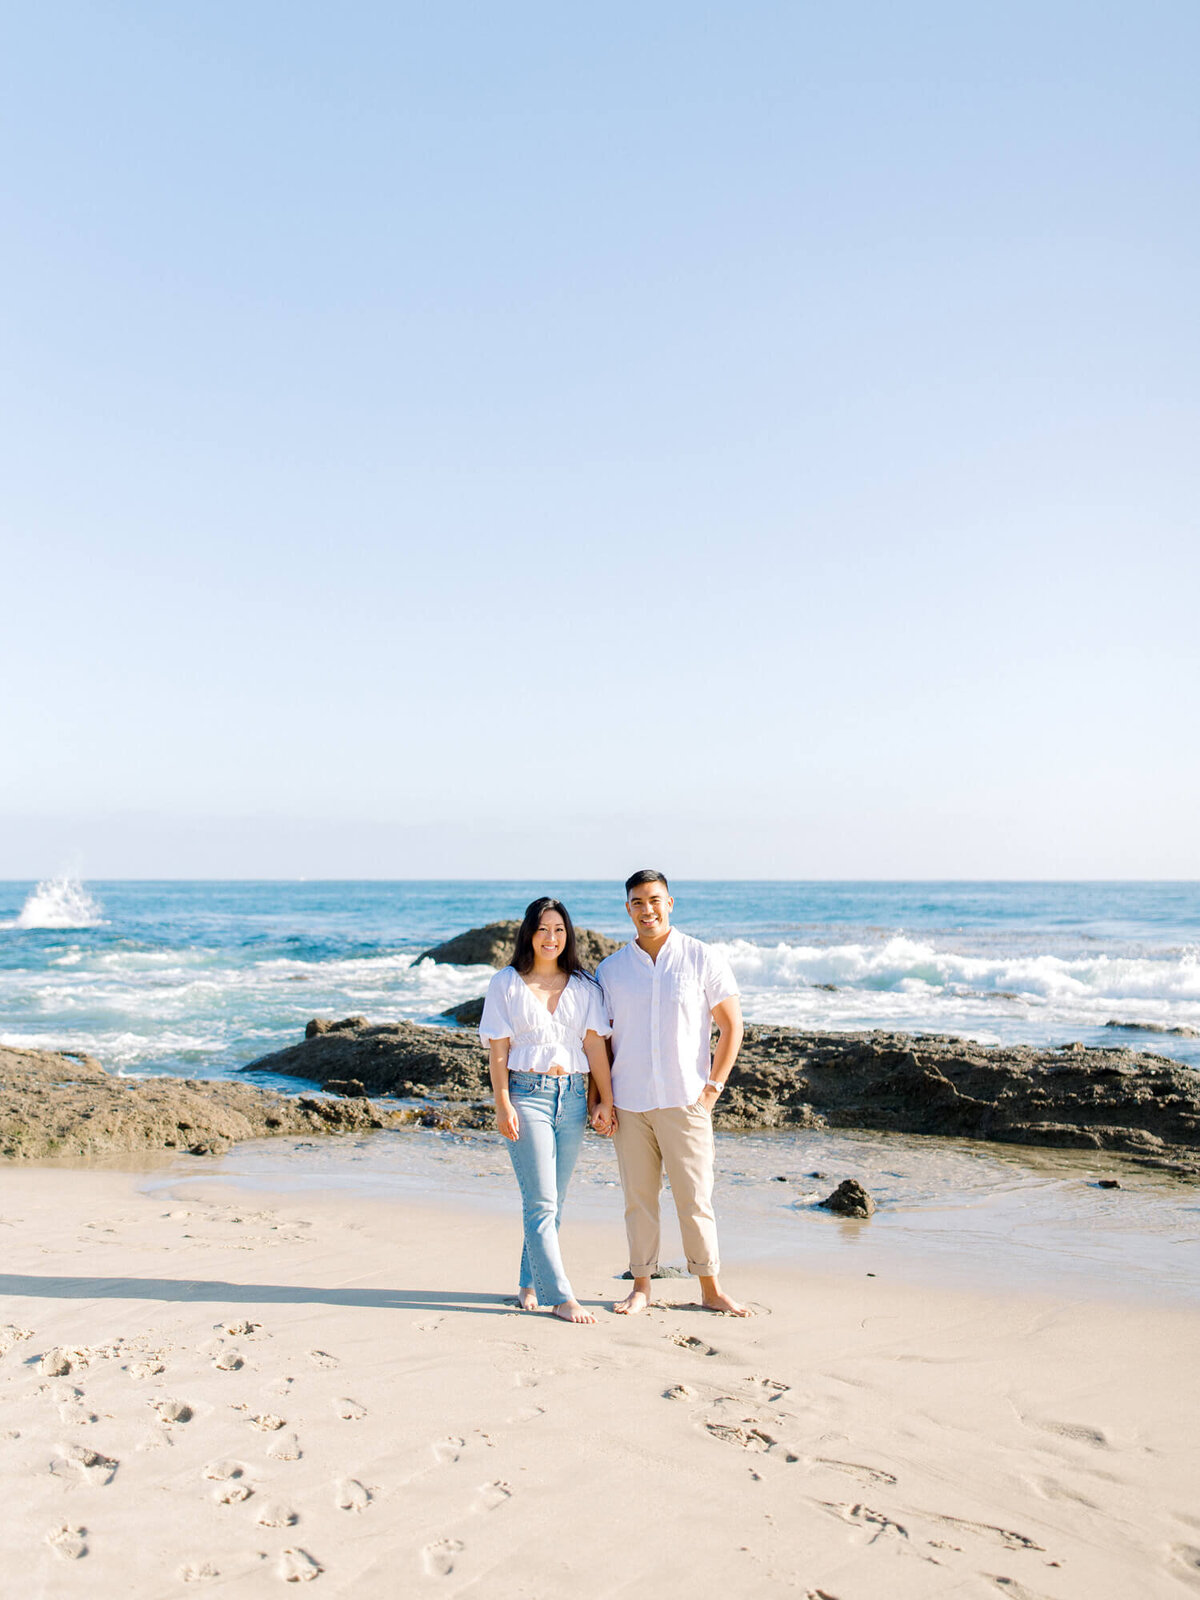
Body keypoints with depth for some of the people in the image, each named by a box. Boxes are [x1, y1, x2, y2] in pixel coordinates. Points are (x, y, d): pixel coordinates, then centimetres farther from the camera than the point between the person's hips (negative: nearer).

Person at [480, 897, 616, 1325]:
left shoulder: (583, 986, 8)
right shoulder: (507, 984, 1)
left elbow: (595, 1044, 6)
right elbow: (498, 1048, -1)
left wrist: (606, 1100, 1)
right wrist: (502, 1104, -8)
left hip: (572, 1095, 3)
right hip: (527, 1093, -3)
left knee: (554, 1201, 10)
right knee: (541, 1202, -6)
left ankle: (530, 1284, 25)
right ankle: (561, 1297, -2)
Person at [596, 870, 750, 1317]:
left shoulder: (703, 960, -1)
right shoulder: (610, 969, 6)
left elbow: (731, 1025, 2)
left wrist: (712, 1087, -4)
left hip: (684, 1101, -2)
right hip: (629, 1103, 2)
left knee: (695, 1198, 2)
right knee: (638, 1198, 9)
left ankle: (711, 1289, 16)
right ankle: (641, 1286, 21)